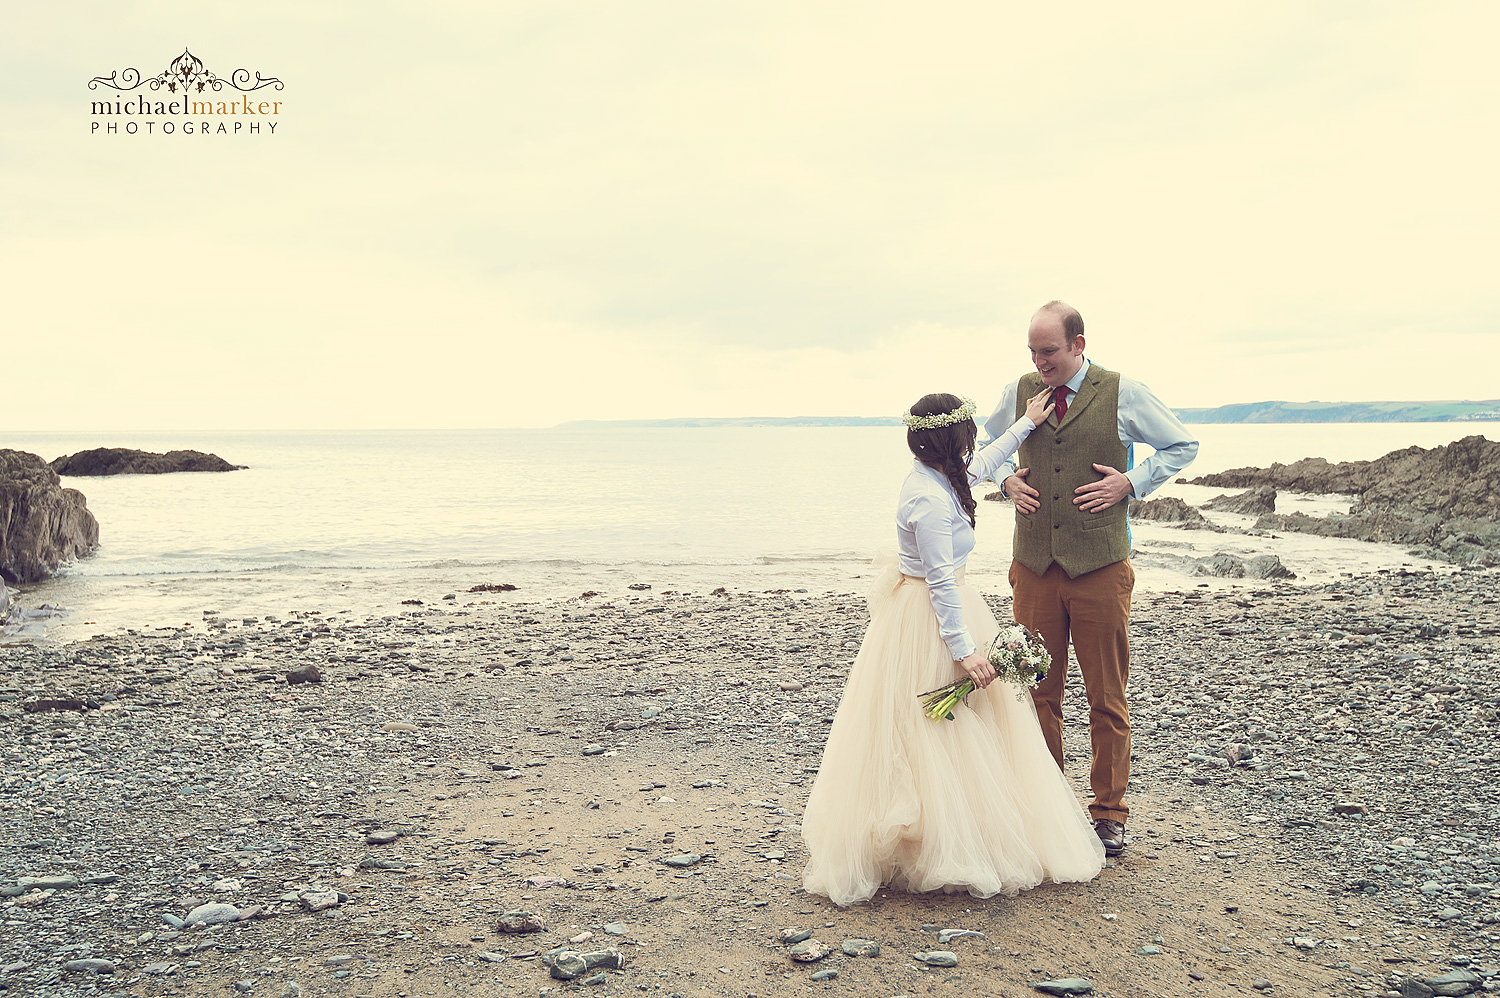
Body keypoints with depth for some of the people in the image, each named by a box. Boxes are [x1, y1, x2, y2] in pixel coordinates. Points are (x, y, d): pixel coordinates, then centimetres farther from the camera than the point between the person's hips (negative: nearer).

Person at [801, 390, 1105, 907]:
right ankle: (953, 850, 9)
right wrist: (963, 650, -22)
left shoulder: (935, 477, 4)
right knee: (936, 733, -2)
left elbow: (981, 466, 25)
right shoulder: (932, 501, -25)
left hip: (920, 605, 11)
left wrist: (1027, 424, 32)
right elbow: (941, 582, -25)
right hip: (930, 619, -11)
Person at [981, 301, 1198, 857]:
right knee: (1037, 692, 7)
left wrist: (1131, 483, -4)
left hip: (1100, 567, -2)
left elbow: (1183, 446, 9)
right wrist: (1008, 479, 5)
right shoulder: (1019, 392, 6)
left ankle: (1109, 813, 20)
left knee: (1107, 697, 6)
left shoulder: (1123, 395, -2)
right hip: (1033, 566, 2)